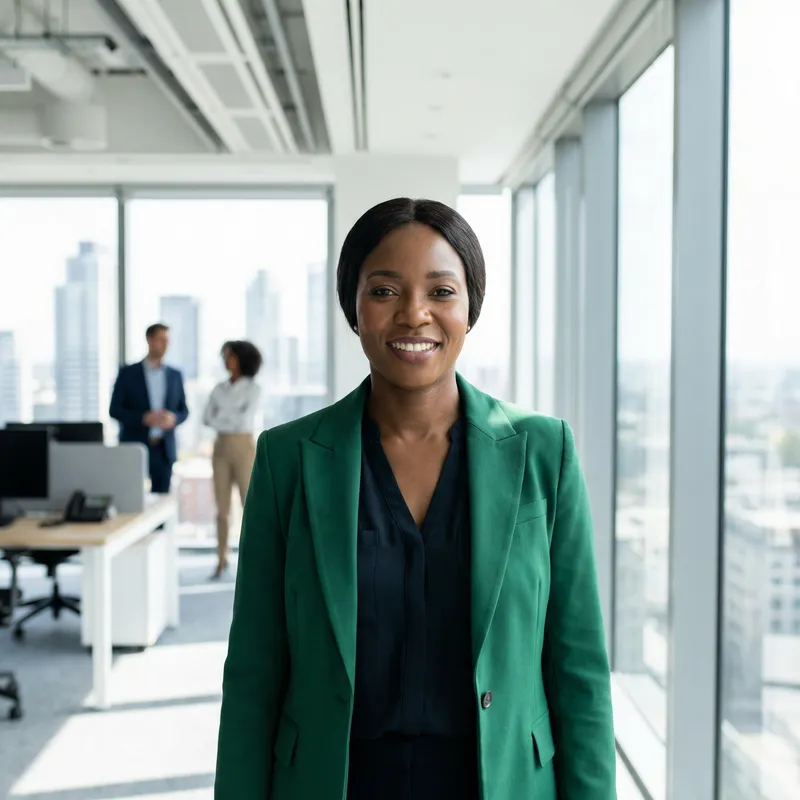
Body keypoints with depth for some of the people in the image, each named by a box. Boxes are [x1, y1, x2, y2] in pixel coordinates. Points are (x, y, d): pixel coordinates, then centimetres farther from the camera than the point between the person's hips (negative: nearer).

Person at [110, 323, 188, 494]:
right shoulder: (128, 373, 1)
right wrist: (144, 418, -17)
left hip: (164, 449, 3)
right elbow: (115, 410, -3)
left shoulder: (175, 375, 10)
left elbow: (184, 410, 13)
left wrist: (174, 418, -10)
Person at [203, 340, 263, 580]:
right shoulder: (219, 388, 10)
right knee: (222, 507, 5)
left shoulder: (254, 389, -5)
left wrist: (221, 417, -7)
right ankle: (221, 559, 15)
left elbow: (246, 420, -17)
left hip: (244, 449, -4)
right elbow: (207, 419, 0)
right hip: (221, 450, 4)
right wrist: (233, 419, -13)